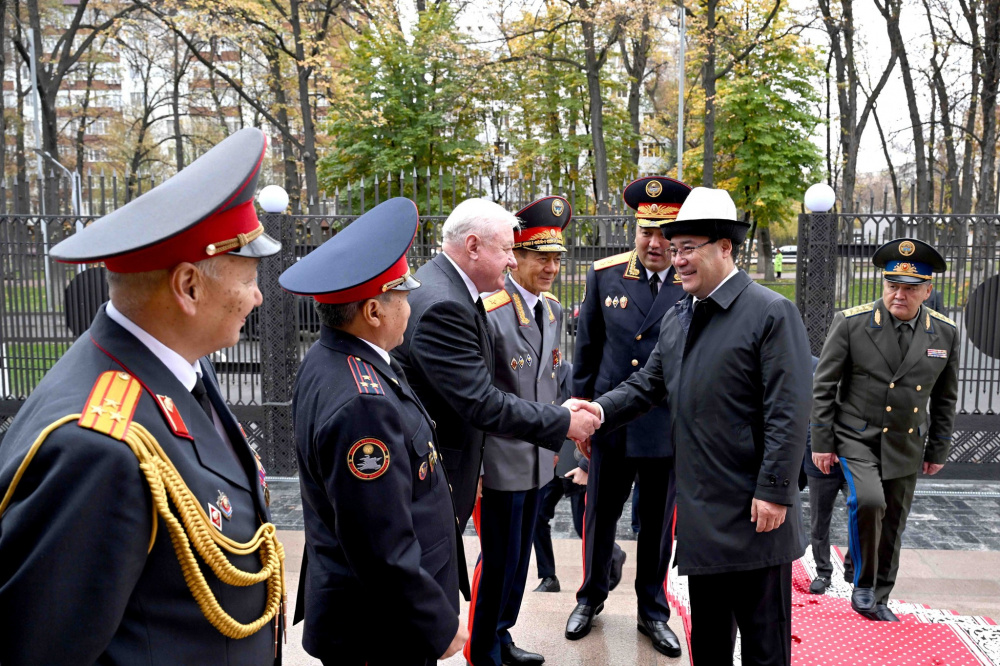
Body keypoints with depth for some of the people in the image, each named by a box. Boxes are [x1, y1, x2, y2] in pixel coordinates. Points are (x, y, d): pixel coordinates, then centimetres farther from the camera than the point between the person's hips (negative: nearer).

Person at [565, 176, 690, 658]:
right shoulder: (605, 274, -3)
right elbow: (587, 346, 5)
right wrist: (580, 404, 8)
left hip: (668, 428, -1)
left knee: (658, 525, 15)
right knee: (600, 515, 16)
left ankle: (652, 611, 36)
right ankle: (592, 596, 40)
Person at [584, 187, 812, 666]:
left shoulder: (772, 313, -11)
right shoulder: (675, 320, 12)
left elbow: (789, 412, -15)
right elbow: (645, 386, 10)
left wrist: (774, 492, -18)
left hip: (756, 512, -7)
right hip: (700, 513, 7)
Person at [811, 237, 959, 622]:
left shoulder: (945, 334, -1)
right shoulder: (850, 323, -11)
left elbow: (944, 399, 10)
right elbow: (823, 386, -6)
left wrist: (938, 451, 11)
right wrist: (821, 443, -7)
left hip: (906, 445, 4)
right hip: (856, 437, -3)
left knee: (892, 525, 10)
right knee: (868, 501, -24)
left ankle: (878, 599, 29)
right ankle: (862, 584, -1)